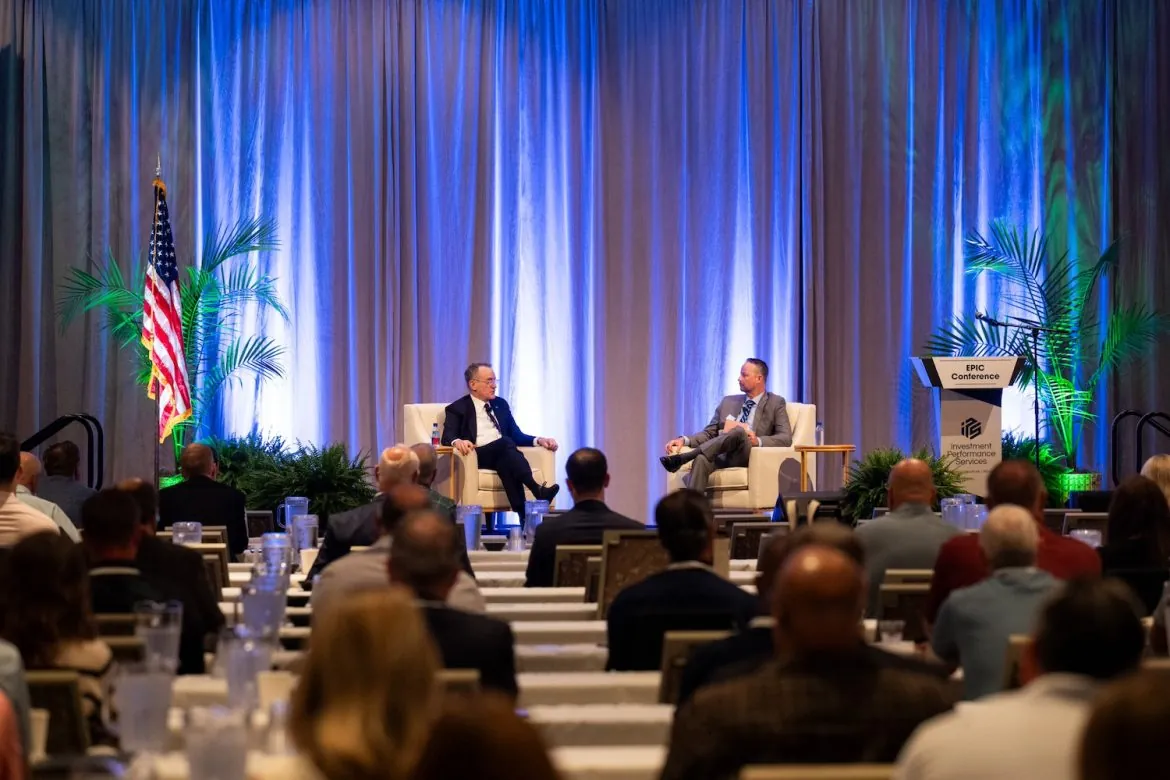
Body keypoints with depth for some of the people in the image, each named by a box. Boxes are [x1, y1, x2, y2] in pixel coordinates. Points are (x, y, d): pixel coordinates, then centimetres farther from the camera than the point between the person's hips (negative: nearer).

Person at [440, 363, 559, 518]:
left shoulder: (501, 404, 24)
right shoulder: (457, 409, 10)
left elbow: (516, 435, 23)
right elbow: (447, 436, -5)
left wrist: (538, 440, 2)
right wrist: (457, 442, -30)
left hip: (504, 455, 4)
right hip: (477, 456, -4)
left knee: (506, 464, -36)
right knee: (504, 443, -36)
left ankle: (524, 514, -54)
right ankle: (537, 490, -51)